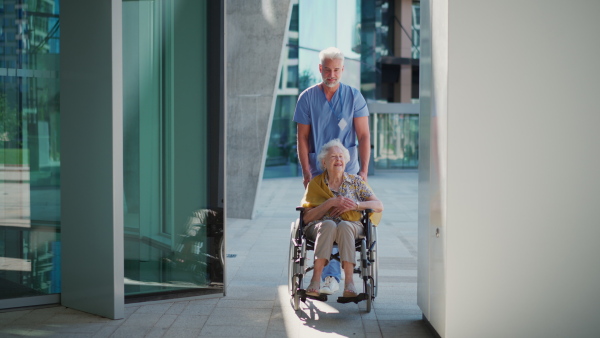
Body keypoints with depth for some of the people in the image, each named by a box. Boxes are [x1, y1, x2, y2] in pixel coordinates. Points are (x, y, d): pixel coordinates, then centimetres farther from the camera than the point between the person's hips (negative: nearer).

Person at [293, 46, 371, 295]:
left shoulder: (354, 97, 2)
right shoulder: (307, 98, 3)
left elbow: (364, 136, 1)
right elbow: (302, 138, 3)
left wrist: (364, 170, -7)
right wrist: (306, 171, -5)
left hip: (347, 171, 0)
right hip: (317, 171, 0)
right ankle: (331, 277, 3)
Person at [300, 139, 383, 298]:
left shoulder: (356, 182, 14)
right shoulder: (315, 184, 10)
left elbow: (379, 206, 6)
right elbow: (307, 218, -2)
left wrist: (355, 205, -10)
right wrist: (331, 203, -14)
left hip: (351, 226, 1)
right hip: (319, 227, -1)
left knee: (344, 226, -37)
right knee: (328, 225, -38)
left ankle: (349, 283, -46)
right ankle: (315, 282, -46)